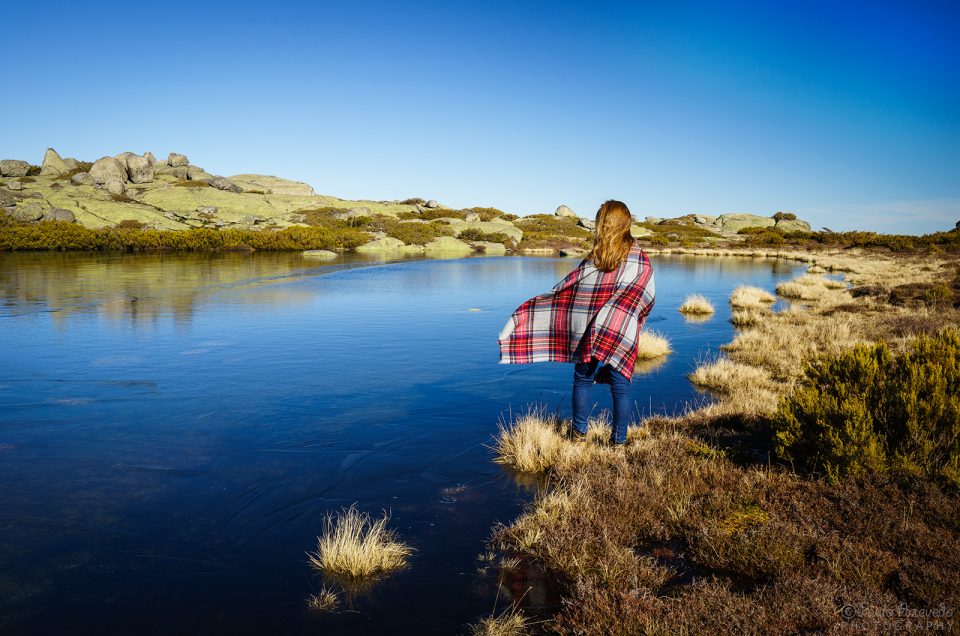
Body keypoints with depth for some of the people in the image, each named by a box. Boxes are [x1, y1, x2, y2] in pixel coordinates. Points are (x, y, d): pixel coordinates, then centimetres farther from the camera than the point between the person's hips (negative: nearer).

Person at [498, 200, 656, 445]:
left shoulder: (594, 258, -3)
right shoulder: (638, 257, -3)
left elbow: (563, 292, -3)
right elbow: (646, 295, -10)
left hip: (588, 333, 1)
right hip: (623, 337, -1)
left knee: (583, 380, 16)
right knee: (620, 387, 7)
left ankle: (579, 431, 26)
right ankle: (619, 440, 12)